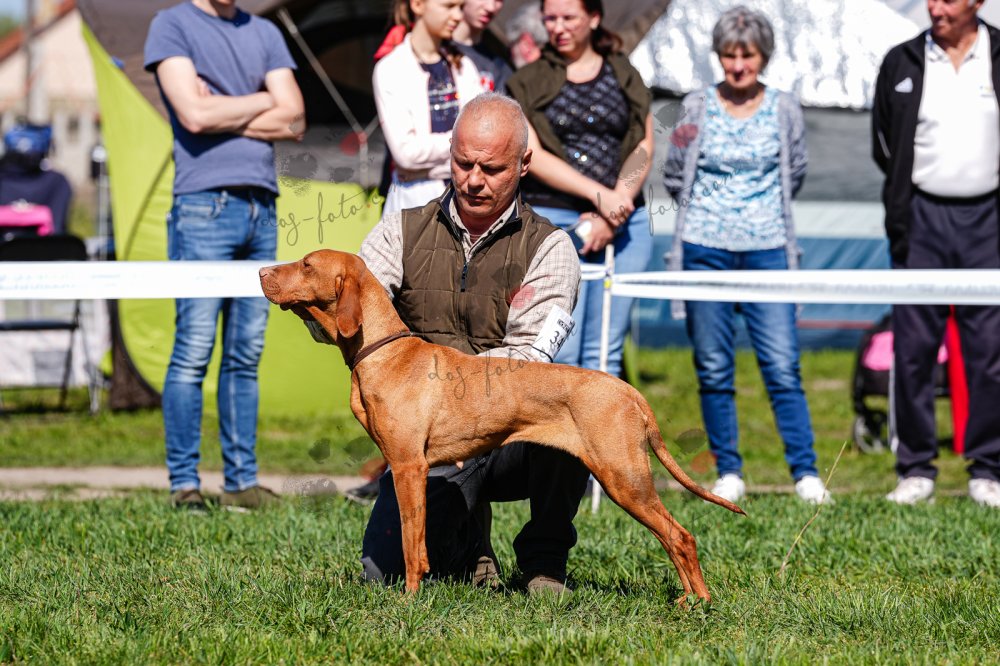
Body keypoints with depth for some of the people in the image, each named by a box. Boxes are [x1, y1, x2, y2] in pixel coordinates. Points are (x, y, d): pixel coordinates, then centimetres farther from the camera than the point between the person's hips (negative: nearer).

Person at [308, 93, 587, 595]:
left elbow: (528, 356, -15)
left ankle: (545, 559, -7)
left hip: (513, 440, -1)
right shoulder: (403, 232, 6)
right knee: (388, 569, -20)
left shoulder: (548, 248, -1)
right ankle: (468, 541, 18)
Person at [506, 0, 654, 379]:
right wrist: (600, 195, -13)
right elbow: (533, 157, -3)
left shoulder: (624, 77, 13)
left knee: (605, 353, 1)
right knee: (560, 352, -10)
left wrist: (610, 218, -8)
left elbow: (643, 150, 5)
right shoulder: (528, 82, 7)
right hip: (552, 218, -2)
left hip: (622, 224, 2)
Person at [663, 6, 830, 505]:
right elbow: (674, 178, 14)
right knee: (713, 368, 2)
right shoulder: (697, 108, 4)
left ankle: (806, 474, -4)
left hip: (767, 249, 0)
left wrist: (766, 209, 12)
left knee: (782, 366, -7)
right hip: (705, 249, 1)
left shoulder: (784, 110, 5)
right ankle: (728, 474, 9)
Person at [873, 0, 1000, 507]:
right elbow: (884, 145, 14)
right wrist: (903, 207, 10)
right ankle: (915, 469, 8)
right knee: (914, 348, 1)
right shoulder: (901, 63, 7)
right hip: (921, 221, 1)